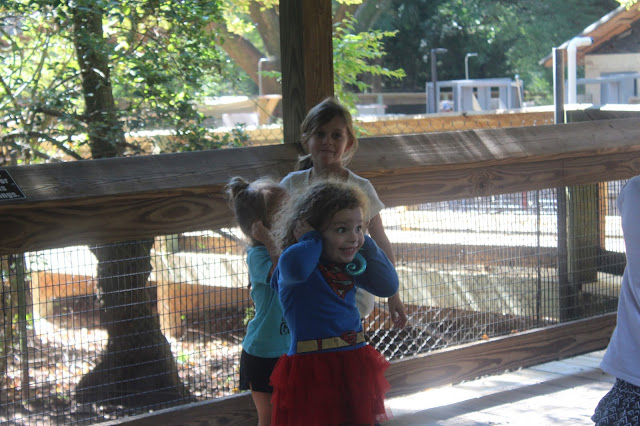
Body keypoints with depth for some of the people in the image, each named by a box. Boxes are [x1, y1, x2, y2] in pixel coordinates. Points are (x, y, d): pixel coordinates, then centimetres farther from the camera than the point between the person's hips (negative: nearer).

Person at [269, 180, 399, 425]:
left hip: (355, 367, 7)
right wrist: (312, 239, -19)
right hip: (310, 371, -7)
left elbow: (388, 286, 9)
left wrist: (366, 244, 2)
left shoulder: (350, 265, 10)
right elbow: (294, 268, -38)